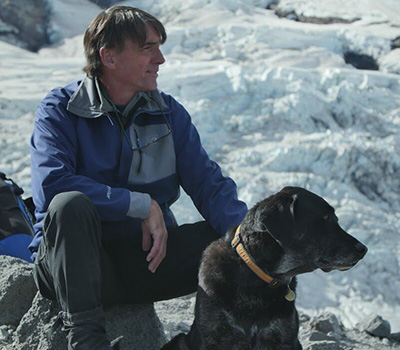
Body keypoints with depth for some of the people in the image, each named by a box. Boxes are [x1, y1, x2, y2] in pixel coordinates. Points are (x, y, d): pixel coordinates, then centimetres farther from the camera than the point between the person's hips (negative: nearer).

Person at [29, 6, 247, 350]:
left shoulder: (169, 112, 6)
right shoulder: (60, 110, -6)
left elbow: (207, 182, -2)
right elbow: (50, 185, -24)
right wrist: (142, 205, -22)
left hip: (149, 254, 3)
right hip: (76, 262, -3)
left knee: (228, 233, -18)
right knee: (70, 204, -35)